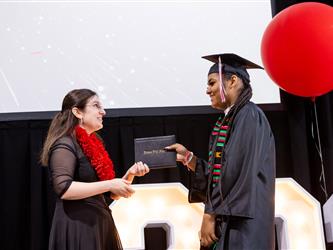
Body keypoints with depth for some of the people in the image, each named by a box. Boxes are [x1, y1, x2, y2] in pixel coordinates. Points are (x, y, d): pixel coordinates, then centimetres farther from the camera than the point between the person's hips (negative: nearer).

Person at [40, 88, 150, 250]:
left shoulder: (93, 144, 16)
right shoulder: (65, 145, -9)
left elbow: (112, 195, 20)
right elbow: (63, 189, -23)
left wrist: (130, 173, 3)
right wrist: (109, 184, -20)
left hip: (101, 225, 8)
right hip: (77, 227, -8)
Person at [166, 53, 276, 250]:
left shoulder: (248, 115, -10)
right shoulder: (228, 121, 16)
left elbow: (238, 172, -19)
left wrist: (211, 214, -18)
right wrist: (187, 157, 13)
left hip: (241, 225, -8)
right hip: (225, 223, 8)